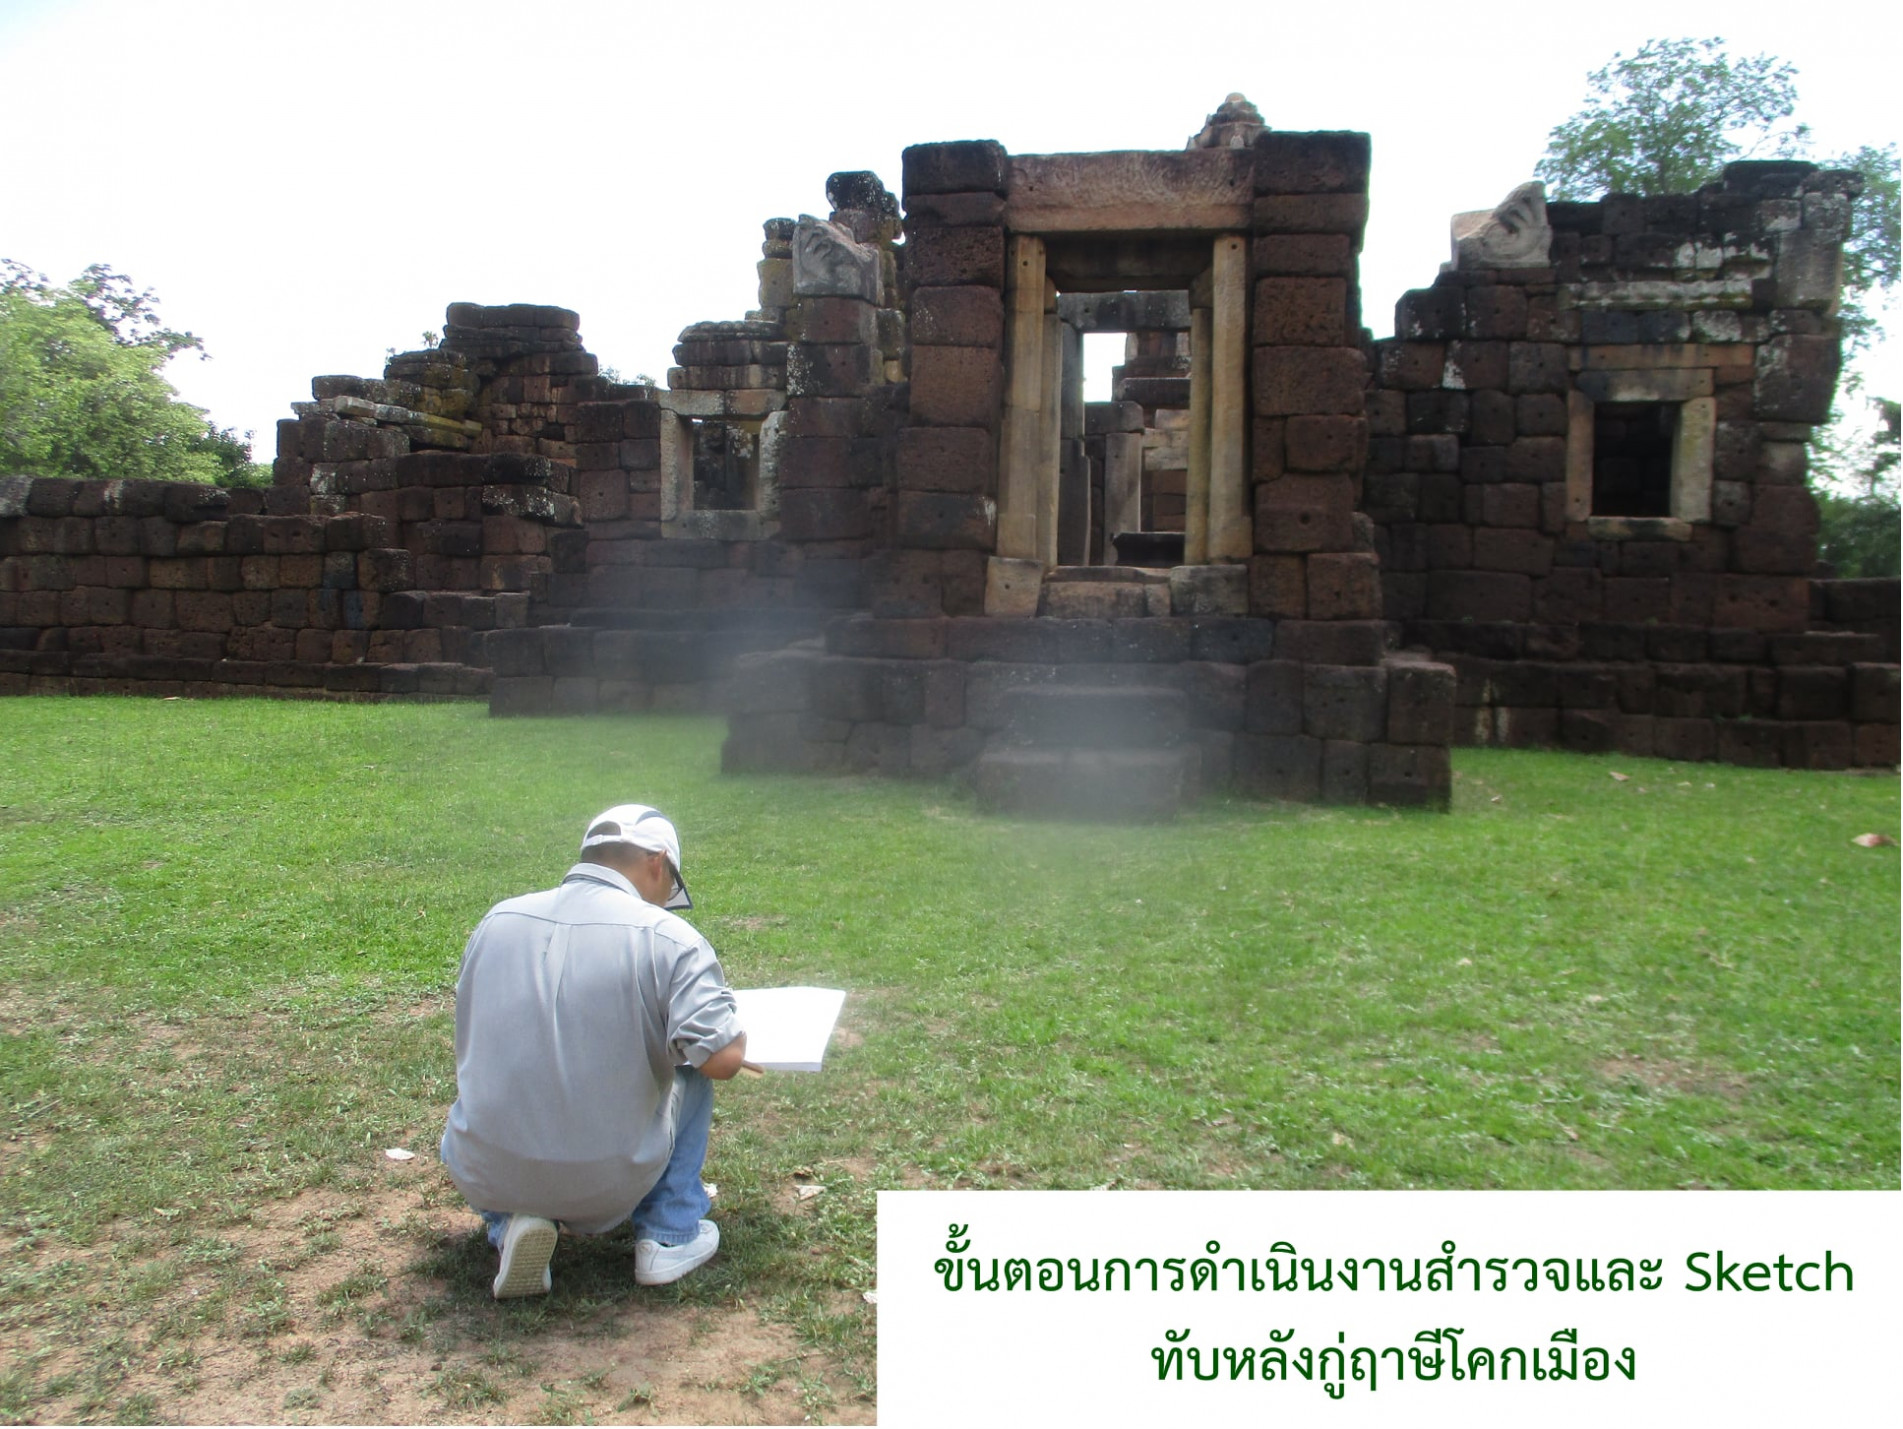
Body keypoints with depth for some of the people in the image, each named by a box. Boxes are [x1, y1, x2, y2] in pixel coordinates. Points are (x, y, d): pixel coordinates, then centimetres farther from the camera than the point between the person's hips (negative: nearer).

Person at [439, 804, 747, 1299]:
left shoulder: (495, 920, 3)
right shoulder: (668, 937, -12)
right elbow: (722, 1058, -20)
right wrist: (737, 1032, 4)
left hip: (484, 1177, 3)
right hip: (608, 1186, -3)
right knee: (694, 1068, 22)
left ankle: (509, 1224, 10)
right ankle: (669, 1235, 17)